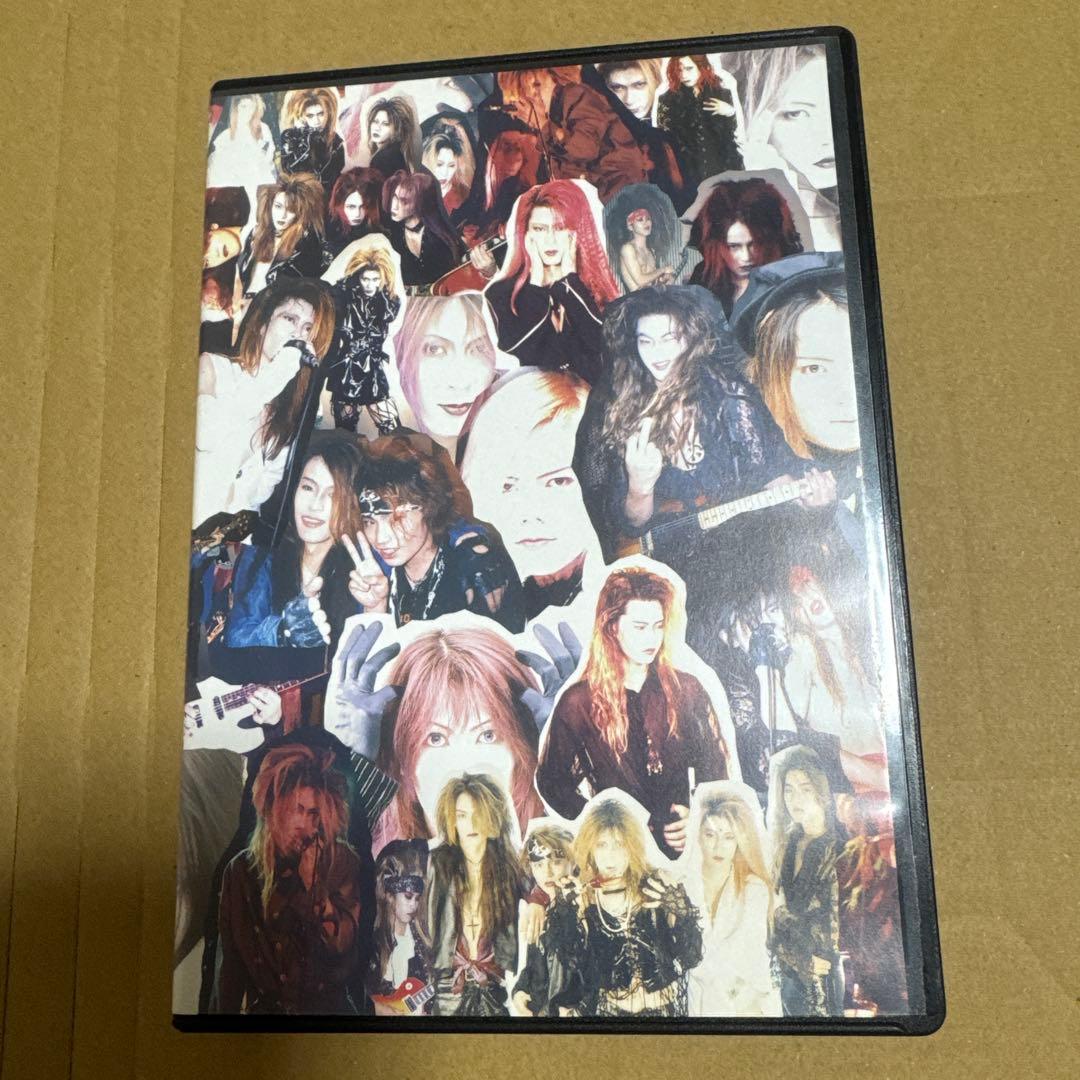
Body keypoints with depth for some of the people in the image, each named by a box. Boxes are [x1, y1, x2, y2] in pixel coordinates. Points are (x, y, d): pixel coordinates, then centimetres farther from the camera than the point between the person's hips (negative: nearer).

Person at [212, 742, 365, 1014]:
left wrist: (313, 881, -14)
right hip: (264, 1004, 2)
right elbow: (230, 958, 5)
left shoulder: (341, 861, -4)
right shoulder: (242, 869, 0)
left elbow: (343, 944, -7)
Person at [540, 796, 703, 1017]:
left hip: (662, 1008, 0)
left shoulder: (660, 887, -14)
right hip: (603, 1008, 1)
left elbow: (691, 957, -12)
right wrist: (564, 909, -22)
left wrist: (678, 911, -26)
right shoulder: (576, 897, -9)